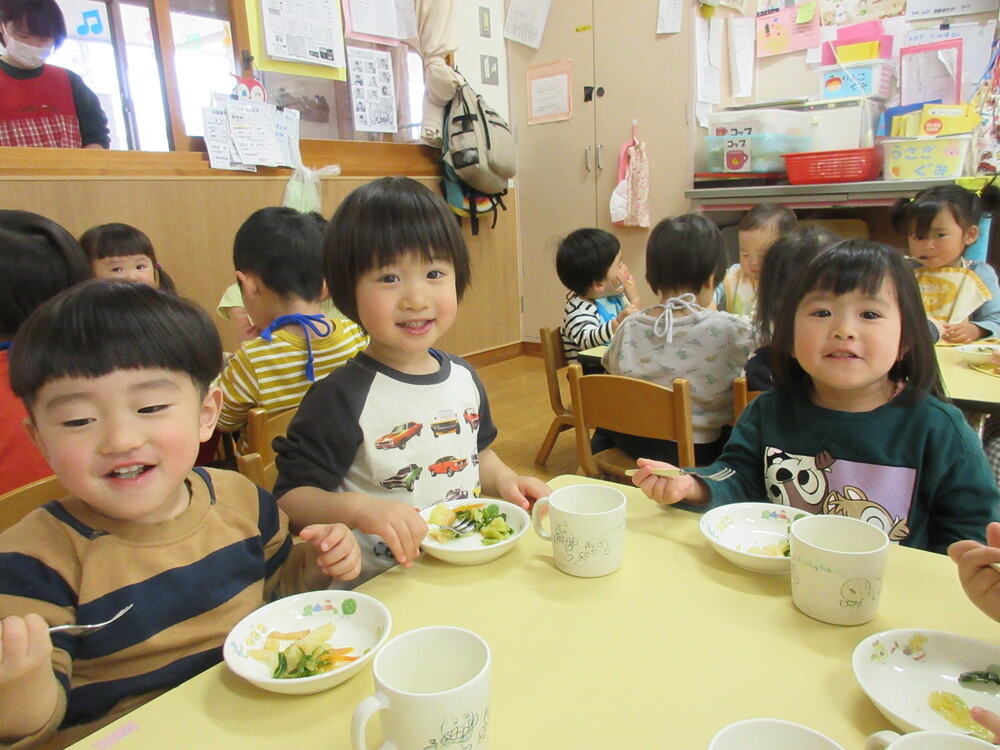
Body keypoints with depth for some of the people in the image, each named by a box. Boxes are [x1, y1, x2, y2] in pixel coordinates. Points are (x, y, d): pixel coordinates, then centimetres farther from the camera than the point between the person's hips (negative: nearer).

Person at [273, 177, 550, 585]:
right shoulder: (341, 397, -15)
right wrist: (357, 509, -29)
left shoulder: (464, 377, 6)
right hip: (378, 589, -6)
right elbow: (291, 497, -13)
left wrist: (503, 479, 4)